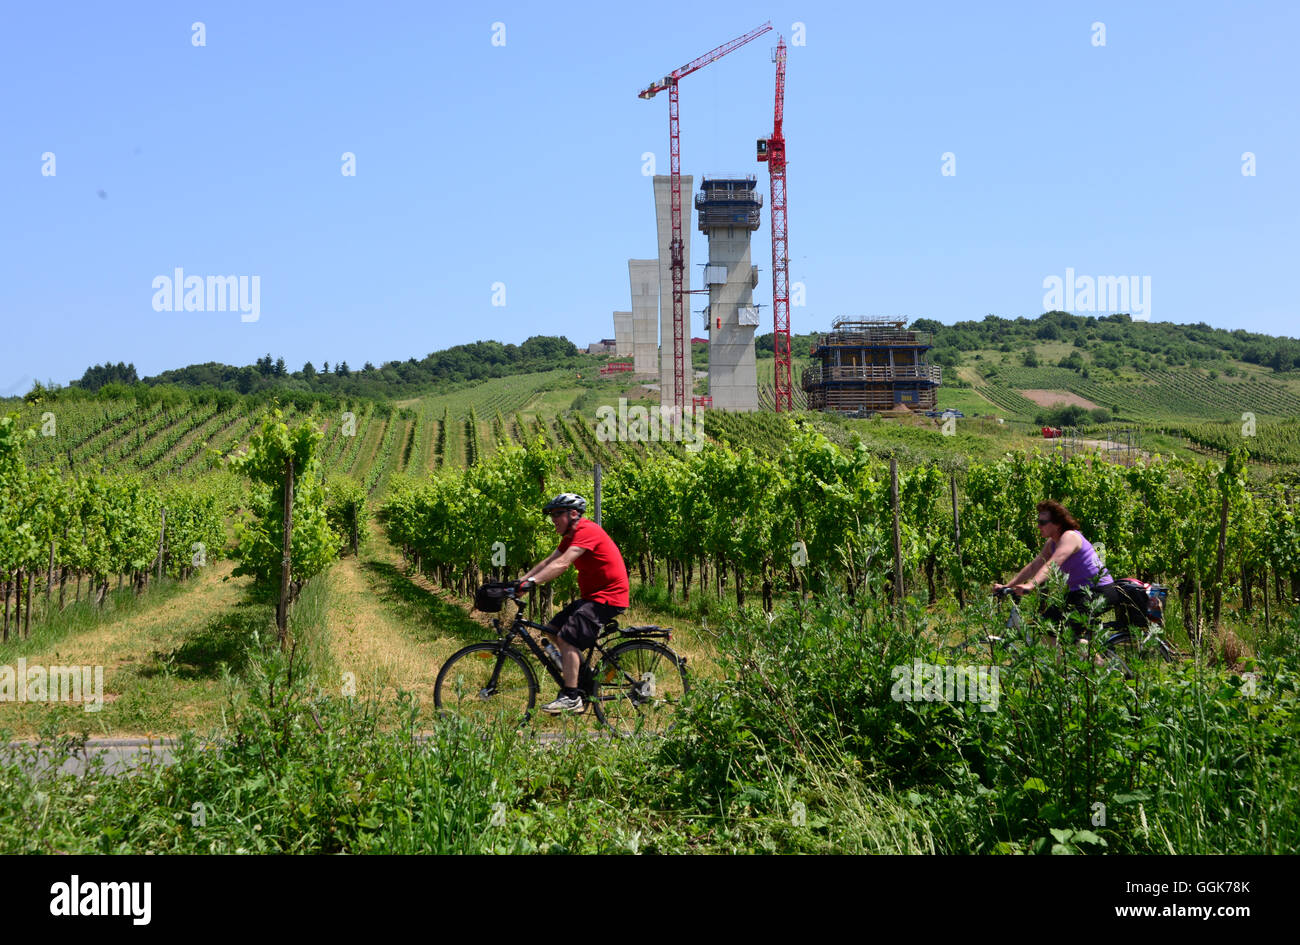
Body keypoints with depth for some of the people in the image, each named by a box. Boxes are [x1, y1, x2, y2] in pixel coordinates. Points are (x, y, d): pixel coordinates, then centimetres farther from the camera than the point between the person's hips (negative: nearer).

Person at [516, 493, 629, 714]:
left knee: (567, 639, -18)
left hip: (607, 598, -10)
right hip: (591, 596, 10)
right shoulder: (571, 535, 15)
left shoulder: (587, 531, -18)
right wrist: (519, 581, -1)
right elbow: (547, 562, 9)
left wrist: (531, 582, -35)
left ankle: (572, 698, -16)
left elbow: (562, 564, -29)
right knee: (553, 632, 8)